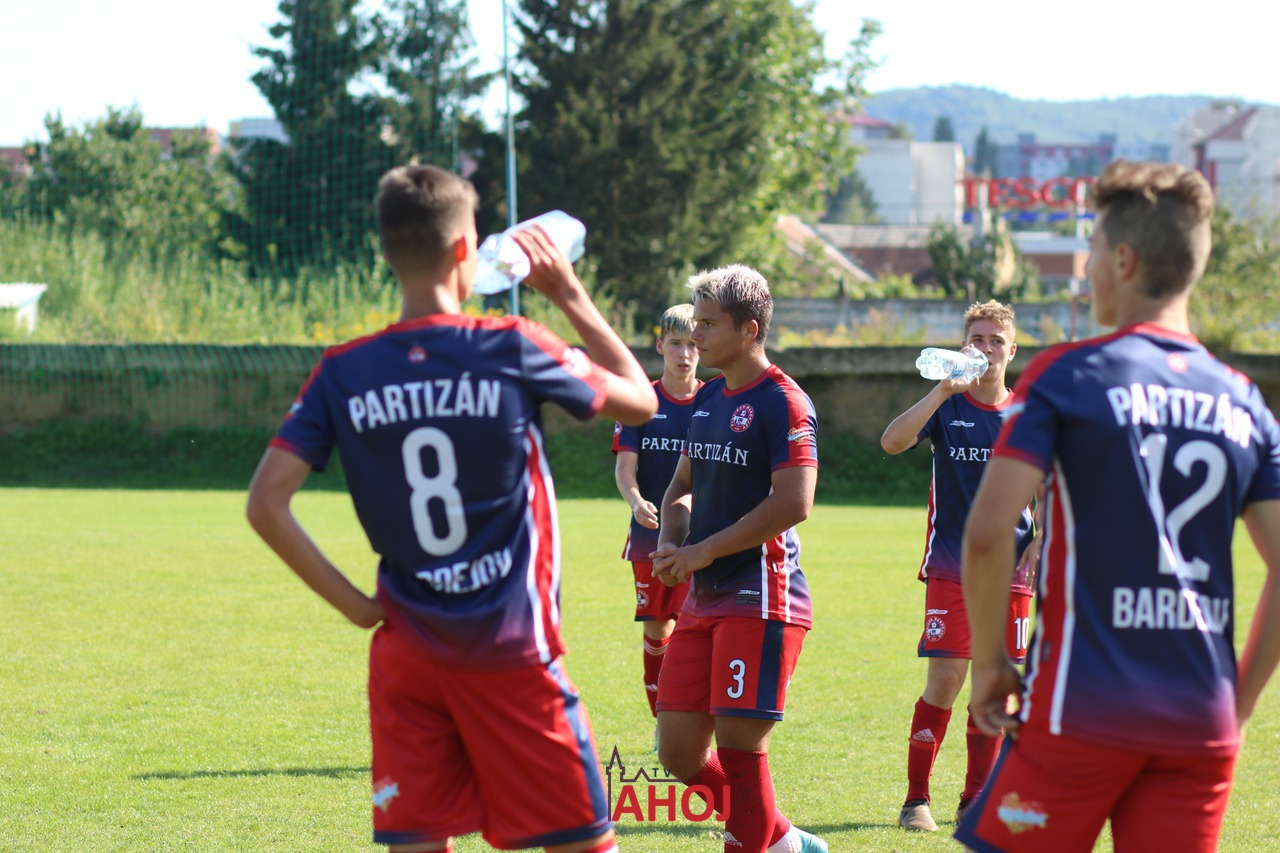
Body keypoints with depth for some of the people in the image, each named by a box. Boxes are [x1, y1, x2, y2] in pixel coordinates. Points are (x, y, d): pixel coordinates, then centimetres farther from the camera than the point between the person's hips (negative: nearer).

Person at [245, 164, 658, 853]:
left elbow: (265, 505, -5)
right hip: (512, 644, -3)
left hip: (405, 648, 3)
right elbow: (641, 401, 8)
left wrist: (353, 604, 2)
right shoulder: (513, 350, -8)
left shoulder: (343, 373, -1)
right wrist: (570, 296, 16)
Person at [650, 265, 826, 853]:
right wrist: (669, 543, 4)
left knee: (739, 745, -8)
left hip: (760, 598, -9)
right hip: (703, 599, 9)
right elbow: (683, 485, 25)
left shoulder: (783, 403, -11)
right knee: (679, 750, 7)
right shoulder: (708, 398, 15)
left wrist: (703, 551, -16)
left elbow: (792, 503, -19)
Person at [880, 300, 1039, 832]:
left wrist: (1038, 543, 1)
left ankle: (975, 802, 13)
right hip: (951, 566, -3)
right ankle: (916, 799, 2)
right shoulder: (947, 407, 0)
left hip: (1009, 570, 3)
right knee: (944, 682, -9)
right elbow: (892, 442, -18)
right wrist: (943, 390, -25)